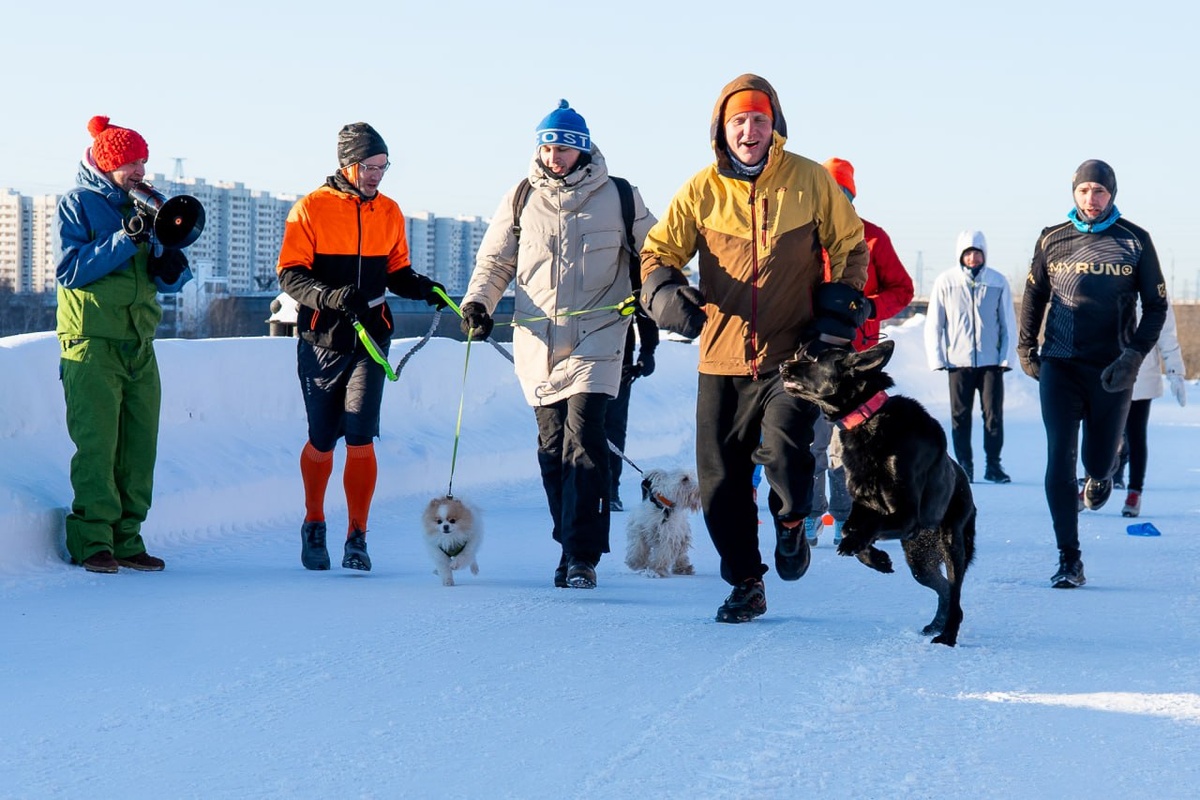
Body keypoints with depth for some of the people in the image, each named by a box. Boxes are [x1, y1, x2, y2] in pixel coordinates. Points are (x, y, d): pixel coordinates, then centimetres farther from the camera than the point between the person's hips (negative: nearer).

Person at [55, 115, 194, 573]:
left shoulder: (144, 206, 18)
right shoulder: (77, 204, 1)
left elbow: (169, 281, 17)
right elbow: (69, 270, -11)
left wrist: (172, 268, -7)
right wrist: (124, 240, -17)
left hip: (139, 342, 6)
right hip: (91, 341, -6)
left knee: (140, 443, 1)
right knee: (97, 441, -11)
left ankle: (126, 539, 6)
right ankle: (92, 541, -9)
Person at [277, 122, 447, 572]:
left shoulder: (389, 212, 8)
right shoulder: (311, 209, -4)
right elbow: (290, 275, -8)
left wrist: (423, 288, -5)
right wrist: (330, 296, -25)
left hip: (370, 340, 2)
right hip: (321, 340, -2)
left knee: (360, 436, -10)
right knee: (322, 440, 7)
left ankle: (357, 539, -3)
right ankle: (314, 526, 30)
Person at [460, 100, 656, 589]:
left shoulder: (619, 198, 3)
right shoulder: (520, 200, 9)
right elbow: (495, 262, 15)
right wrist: (478, 302, -2)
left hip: (595, 341, -3)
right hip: (537, 342, 3)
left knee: (583, 445, -14)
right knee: (553, 450, 6)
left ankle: (581, 557, -15)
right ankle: (571, 545, 16)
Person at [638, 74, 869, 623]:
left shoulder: (809, 181, 2)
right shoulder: (702, 190, 4)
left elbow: (849, 246, 13)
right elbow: (658, 250, 8)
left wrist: (840, 307, 1)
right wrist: (665, 291, -13)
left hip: (792, 353, -2)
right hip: (722, 356, 2)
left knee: (784, 443, -26)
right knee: (721, 480, 2)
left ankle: (791, 523, 8)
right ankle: (745, 586, 21)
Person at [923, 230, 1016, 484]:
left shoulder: (998, 282, 1)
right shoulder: (945, 282, 0)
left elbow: (1009, 324, 7)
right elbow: (933, 324, 4)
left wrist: (1006, 357, 0)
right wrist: (936, 358, -2)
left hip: (991, 361, 0)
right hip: (958, 361, 0)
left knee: (994, 413, -2)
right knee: (960, 415, 3)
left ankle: (993, 463, 6)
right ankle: (964, 465, 10)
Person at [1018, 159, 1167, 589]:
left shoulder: (1135, 241, 0)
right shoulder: (1052, 240, 4)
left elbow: (1156, 305, 3)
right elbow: (1034, 296, 16)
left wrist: (1134, 355, -8)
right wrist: (1026, 348, 9)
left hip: (1112, 372, -1)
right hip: (1060, 367, 1)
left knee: (1098, 462, 6)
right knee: (1059, 461, -8)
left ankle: (1100, 473, 46)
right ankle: (1069, 561, -4)